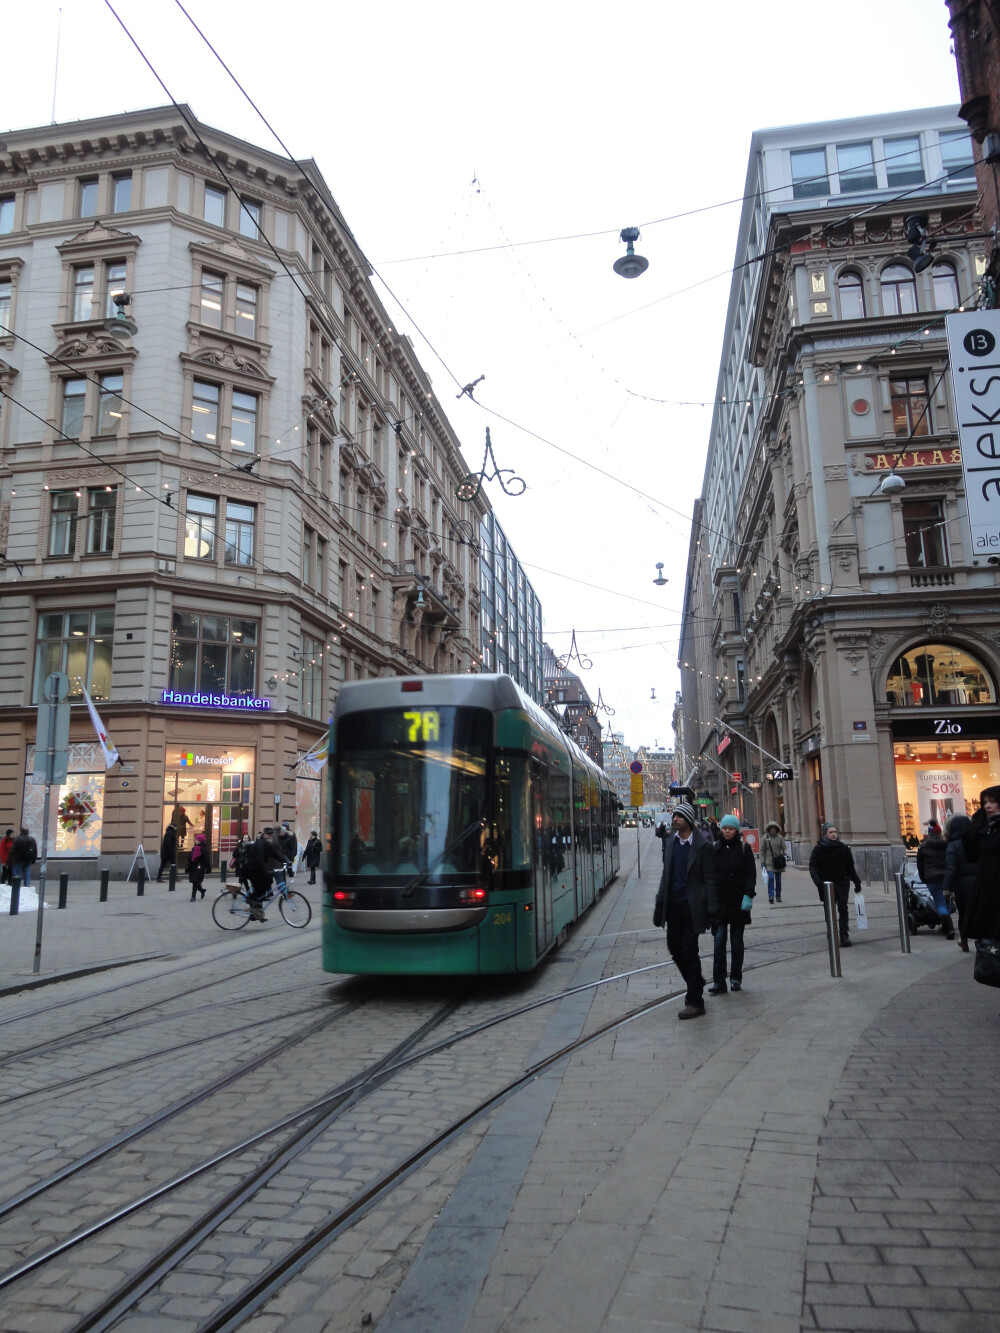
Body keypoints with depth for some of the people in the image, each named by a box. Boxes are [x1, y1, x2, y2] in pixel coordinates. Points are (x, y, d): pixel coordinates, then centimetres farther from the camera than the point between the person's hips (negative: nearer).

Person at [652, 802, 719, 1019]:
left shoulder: (703, 845, -8)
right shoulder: (670, 842, 9)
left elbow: (709, 879, -8)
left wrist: (712, 909, -11)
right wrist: (660, 902, 12)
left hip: (691, 905, -6)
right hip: (673, 903, 6)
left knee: (689, 951, -3)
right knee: (674, 947, 9)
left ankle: (695, 1001, 7)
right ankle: (696, 984, 32)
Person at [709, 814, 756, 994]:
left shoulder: (744, 849, 2)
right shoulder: (715, 849, 4)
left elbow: (751, 873, -2)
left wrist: (748, 895, -13)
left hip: (738, 903, 0)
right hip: (719, 902, 0)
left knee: (737, 942, 8)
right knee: (719, 940, -7)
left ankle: (736, 978, 20)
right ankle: (718, 981, -4)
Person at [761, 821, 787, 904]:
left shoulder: (780, 837, 4)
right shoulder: (765, 838, -1)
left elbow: (784, 849, 6)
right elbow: (762, 850, 1)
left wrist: (785, 857, -10)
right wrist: (762, 862, -2)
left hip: (778, 862, 2)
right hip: (769, 862, -2)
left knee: (778, 879, 8)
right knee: (771, 878, -15)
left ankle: (778, 896, 20)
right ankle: (771, 896, -12)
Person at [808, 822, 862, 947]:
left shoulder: (843, 848, 2)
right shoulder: (818, 849, -3)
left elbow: (850, 867, 10)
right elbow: (812, 866, -4)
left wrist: (857, 882, 9)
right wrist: (817, 880, -20)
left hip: (842, 882, 0)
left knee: (843, 909, -9)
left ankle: (844, 935, -9)